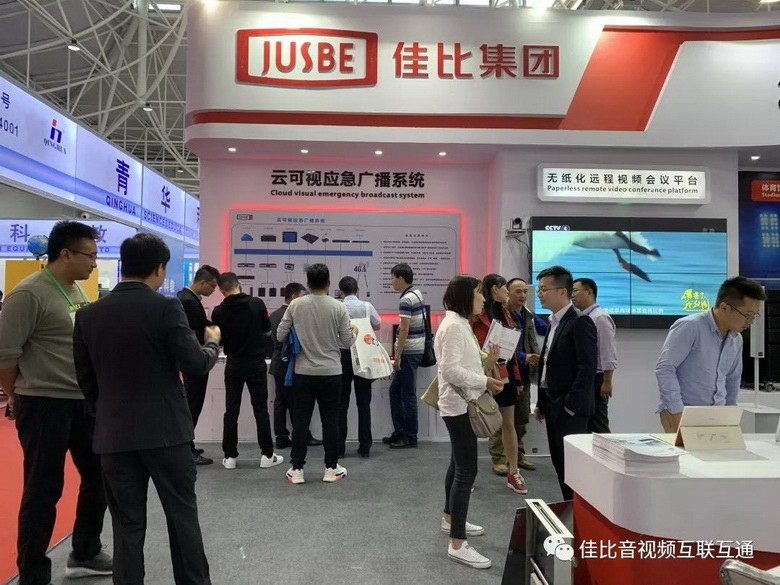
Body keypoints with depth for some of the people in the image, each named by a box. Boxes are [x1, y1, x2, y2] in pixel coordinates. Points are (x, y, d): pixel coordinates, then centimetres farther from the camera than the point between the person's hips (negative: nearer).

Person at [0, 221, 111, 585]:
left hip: (85, 401, 8)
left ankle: (85, 555, 34)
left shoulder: (77, 291, 9)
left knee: (99, 478, 16)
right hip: (45, 405, -8)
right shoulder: (29, 294, -15)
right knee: (43, 491, 4)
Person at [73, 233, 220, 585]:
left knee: (127, 523, 11)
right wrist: (213, 342, 7)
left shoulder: (89, 314, 2)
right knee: (182, 515, 10)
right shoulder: (165, 307, -12)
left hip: (113, 433, 4)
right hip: (165, 429, -3)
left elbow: (85, 377, 8)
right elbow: (195, 365, -13)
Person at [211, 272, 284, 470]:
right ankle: (267, 455, 11)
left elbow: (218, 340, 2)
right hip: (256, 363, 0)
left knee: (231, 411, 8)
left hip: (233, 365, 1)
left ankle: (230, 456, 12)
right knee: (261, 410, 6)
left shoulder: (219, 311, -8)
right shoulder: (257, 303, -8)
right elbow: (267, 330, 4)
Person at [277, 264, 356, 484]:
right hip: (330, 372, -1)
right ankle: (331, 468, 15)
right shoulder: (338, 307, -8)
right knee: (330, 421, 8)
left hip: (304, 372, 1)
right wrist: (353, 332, 17)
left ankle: (296, 469, 12)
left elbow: (280, 336, 1)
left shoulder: (295, 305, -5)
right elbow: (347, 342, -5)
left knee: (300, 420, 7)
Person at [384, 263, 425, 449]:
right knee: (395, 390, 16)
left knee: (408, 395, 0)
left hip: (409, 352, -10)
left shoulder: (406, 299, -18)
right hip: (416, 348, 10)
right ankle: (399, 432, 23)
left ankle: (410, 437, 10)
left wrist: (397, 356, -16)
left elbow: (404, 331, -20)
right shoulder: (417, 293, 12)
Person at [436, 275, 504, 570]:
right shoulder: (454, 325, -19)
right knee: (467, 470, -10)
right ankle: (457, 544, -4)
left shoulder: (460, 323, 14)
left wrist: (486, 359, 5)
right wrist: (485, 382, -24)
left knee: (459, 464, 21)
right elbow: (451, 370, -26)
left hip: (462, 404, 11)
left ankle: (450, 519, 37)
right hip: (458, 405, -11)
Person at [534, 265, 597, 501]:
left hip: (569, 408, -9)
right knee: (559, 462, 14)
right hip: (553, 406, 9)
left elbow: (587, 367, -19)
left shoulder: (580, 322, -13)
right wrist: (542, 402, 14)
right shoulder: (554, 322, 14)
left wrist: (571, 405, -19)